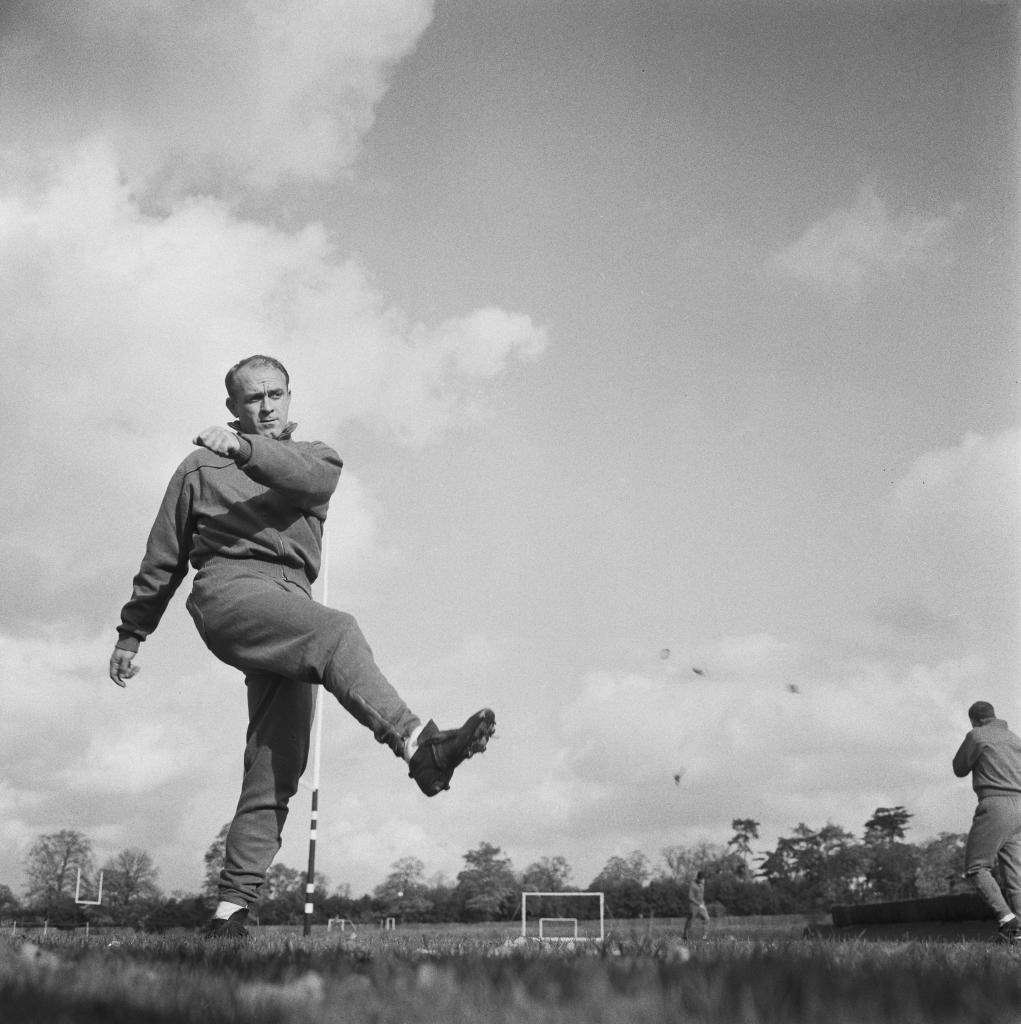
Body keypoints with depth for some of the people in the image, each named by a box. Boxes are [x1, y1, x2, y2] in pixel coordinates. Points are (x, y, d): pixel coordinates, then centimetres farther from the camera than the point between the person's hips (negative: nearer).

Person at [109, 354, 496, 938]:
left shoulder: (315, 457, 22)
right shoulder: (202, 468, 20)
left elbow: (312, 478, -5)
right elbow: (164, 559, 24)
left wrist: (246, 450, -22)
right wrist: (132, 633, 26)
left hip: (290, 601, 3)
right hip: (229, 587, -3)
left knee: (277, 769, -6)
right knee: (336, 632, -33)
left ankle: (233, 909, -4)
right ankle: (419, 746, -51)